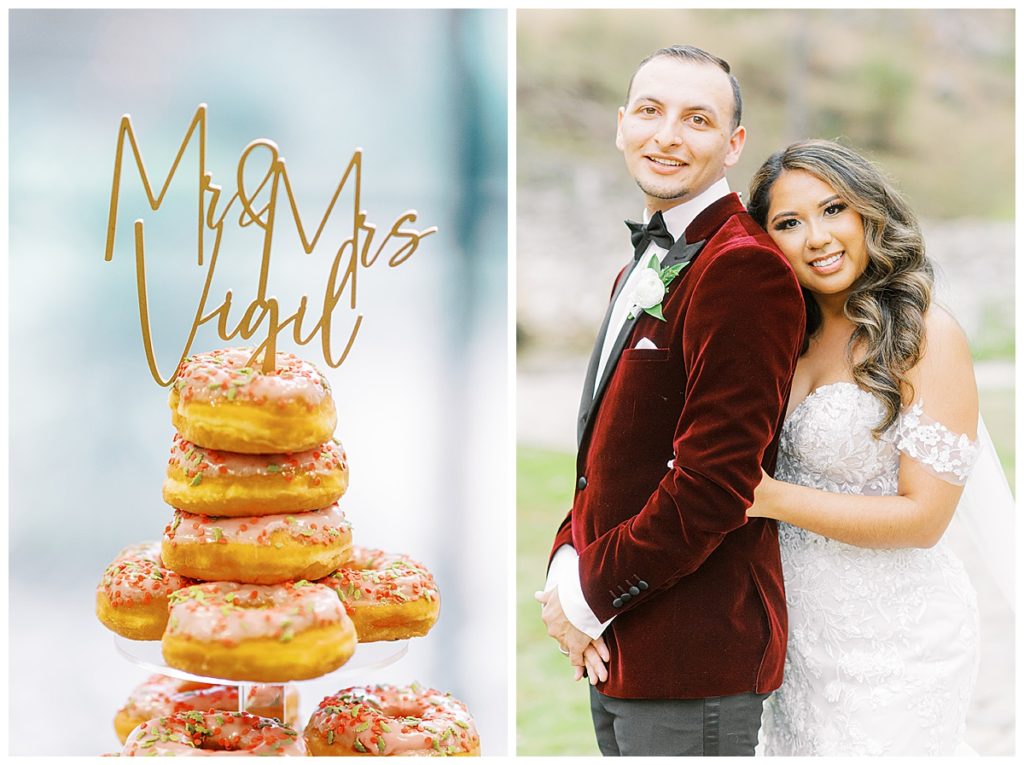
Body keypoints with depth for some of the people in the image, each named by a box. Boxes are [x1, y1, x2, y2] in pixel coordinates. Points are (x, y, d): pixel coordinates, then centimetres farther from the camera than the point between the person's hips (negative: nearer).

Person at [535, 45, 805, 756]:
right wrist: (566, 565, 0)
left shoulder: (745, 269, -16)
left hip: (694, 658, -9)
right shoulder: (643, 267, 15)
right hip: (614, 648, 9)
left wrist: (589, 598, -14)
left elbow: (713, 482, -22)